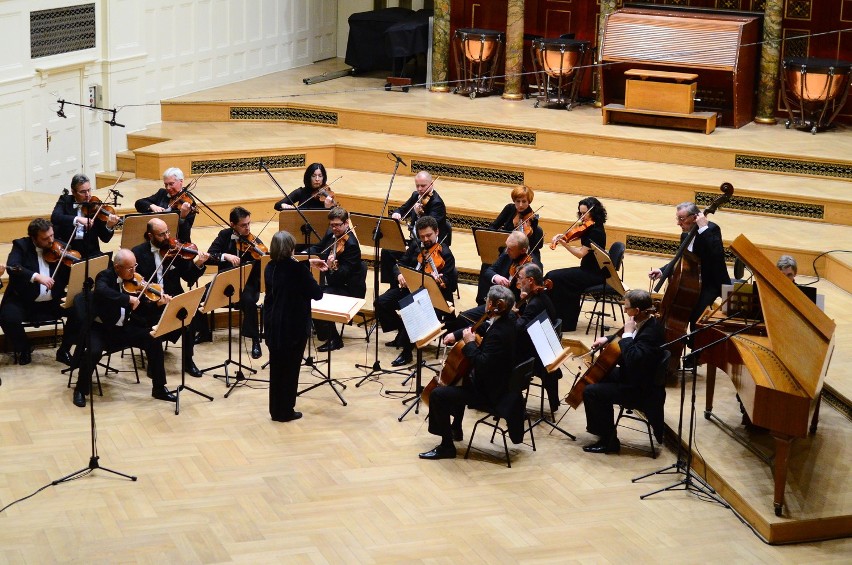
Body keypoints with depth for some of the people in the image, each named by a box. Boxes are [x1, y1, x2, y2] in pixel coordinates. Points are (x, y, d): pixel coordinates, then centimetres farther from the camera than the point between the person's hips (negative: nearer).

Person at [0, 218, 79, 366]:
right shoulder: (21, 246, -4)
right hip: (23, 301, -2)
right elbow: (12, 267, -23)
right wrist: (36, 276, -37)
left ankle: (64, 351, 1)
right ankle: (23, 349, 2)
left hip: (54, 302, 2)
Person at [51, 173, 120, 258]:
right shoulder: (65, 201, 4)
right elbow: (54, 218, -18)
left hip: (90, 251, 2)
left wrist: (110, 227, -22)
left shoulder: (94, 208, 2)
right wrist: (77, 219, -30)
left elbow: (105, 238, -1)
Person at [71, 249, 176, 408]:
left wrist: (157, 304, -19)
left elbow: (143, 309, 1)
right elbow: (101, 291, -39)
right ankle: (81, 390, -6)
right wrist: (128, 299, -42)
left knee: (154, 341, -13)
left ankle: (159, 388, 0)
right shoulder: (105, 276, -14)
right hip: (102, 328, -5)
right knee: (94, 351, -32)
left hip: (124, 328, 5)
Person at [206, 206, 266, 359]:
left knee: (248, 299, -35)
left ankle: (255, 341, -21)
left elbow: (259, 273, -13)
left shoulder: (255, 243, -7)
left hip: (248, 283, -2)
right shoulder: (224, 236, 0)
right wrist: (225, 256, -27)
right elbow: (208, 257, -10)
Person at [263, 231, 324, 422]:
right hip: (294, 327, -5)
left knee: (276, 367, 14)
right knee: (290, 369, 6)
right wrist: (309, 276, 5)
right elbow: (317, 294, -10)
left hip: (273, 326, 5)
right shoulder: (298, 269, -17)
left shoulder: (270, 268, 1)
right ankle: (286, 411, 11)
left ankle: (275, 410, 21)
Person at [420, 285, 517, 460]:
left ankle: (447, 446, -5)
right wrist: (458, 334, 6)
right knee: (460, 381, 36)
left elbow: (482, 365, -34)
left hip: (488, 392, -11)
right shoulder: (505, 322, 0)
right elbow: (486, 331, 20)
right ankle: (456, 429, 47)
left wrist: (470, 343, -22)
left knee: (437, 395, -15)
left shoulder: (499, 333, -30)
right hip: (496, 382, 11)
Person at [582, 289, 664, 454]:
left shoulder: (651, 332, -29)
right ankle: (604, 430, 30)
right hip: (632, 375, 10)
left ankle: (609, 441, 1)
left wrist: (627, 334, -30)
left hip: (638, 388, -10)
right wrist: (607, 340, 8)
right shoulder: (645, 322, 1)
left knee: (590, 391, -13)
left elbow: (632, 359, -39)